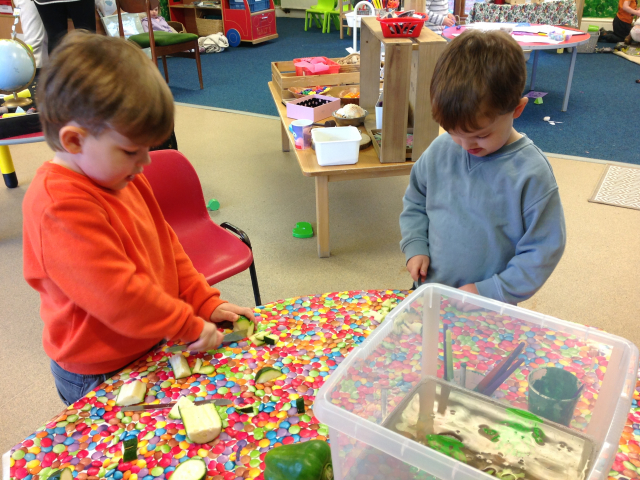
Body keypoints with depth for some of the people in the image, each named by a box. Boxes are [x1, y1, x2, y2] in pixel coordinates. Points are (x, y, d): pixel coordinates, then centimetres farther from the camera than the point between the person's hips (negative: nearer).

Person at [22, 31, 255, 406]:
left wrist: (206, 302, 3)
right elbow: (118, 295, -31)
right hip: (101, 375, -8)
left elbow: (164, 245, 9)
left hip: (150, 345, 8)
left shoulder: (118, 176, 0)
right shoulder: (60, 209, -30)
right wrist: (190, 326, -20)